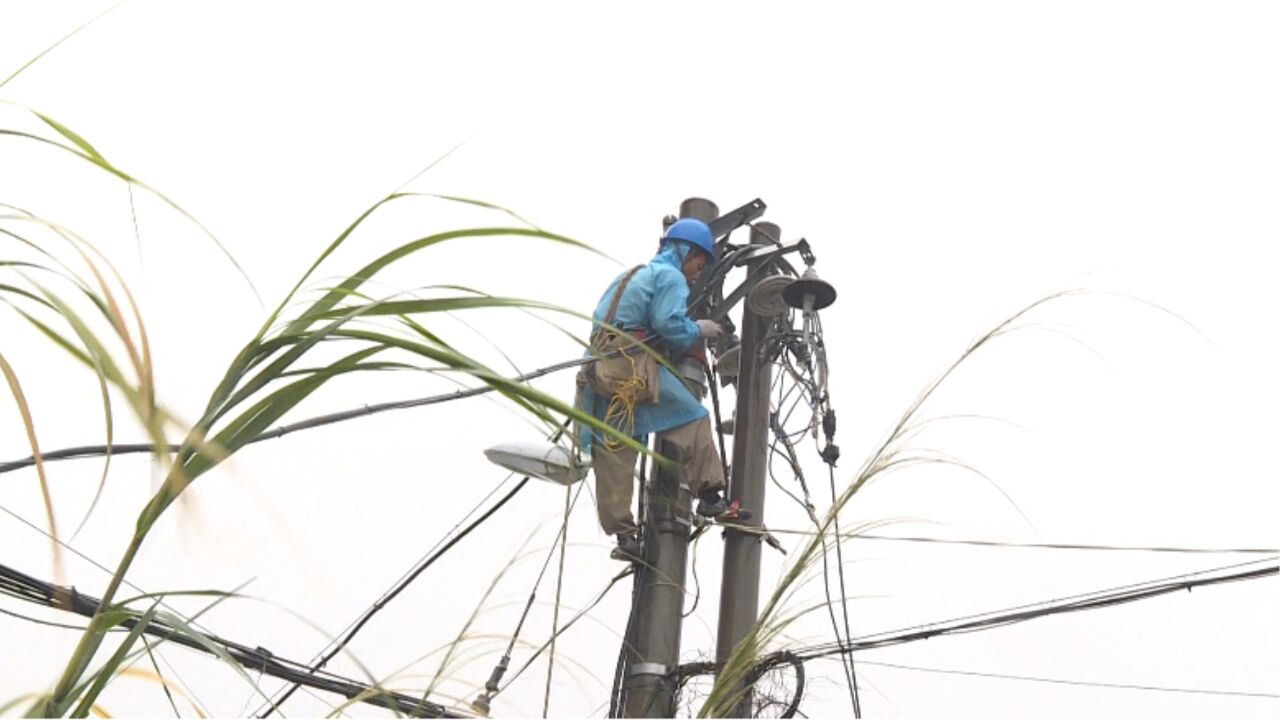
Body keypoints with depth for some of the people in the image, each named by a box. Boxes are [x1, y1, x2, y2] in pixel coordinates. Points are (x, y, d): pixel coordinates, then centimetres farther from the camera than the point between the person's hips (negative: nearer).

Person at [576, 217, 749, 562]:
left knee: (612, 454, 3)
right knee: (693, 420, 2)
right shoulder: (670, 276, 3)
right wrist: (699, 330, 6)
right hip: (634, 365, -8)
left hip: (599, 367, 8)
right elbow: (669, 325, -11)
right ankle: (709, 497, -1)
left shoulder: (627, 276, 30)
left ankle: (623, 534, 3)